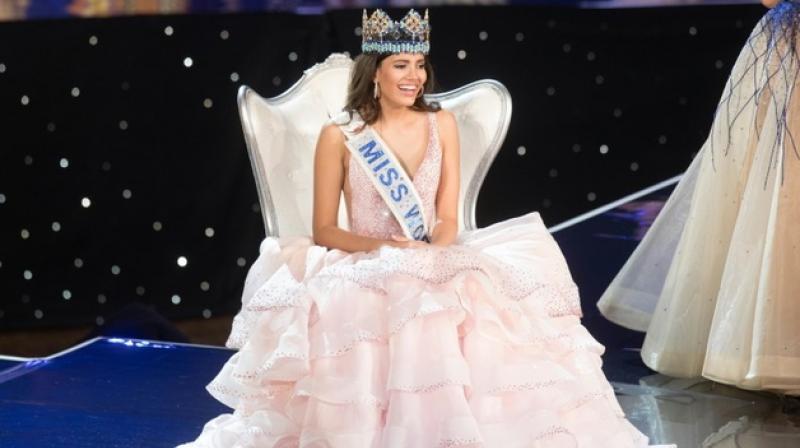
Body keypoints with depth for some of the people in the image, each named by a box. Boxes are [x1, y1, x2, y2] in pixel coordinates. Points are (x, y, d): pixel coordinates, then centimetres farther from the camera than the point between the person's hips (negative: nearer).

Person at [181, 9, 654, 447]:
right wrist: (381, 248, -18)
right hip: (363, 272, -2)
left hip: (436, 267, 3)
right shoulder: (340, 136, -3)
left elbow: (448, 218, 3)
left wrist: (431, 257, -18)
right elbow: (324, 230, -1)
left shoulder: (441, 124, 6)